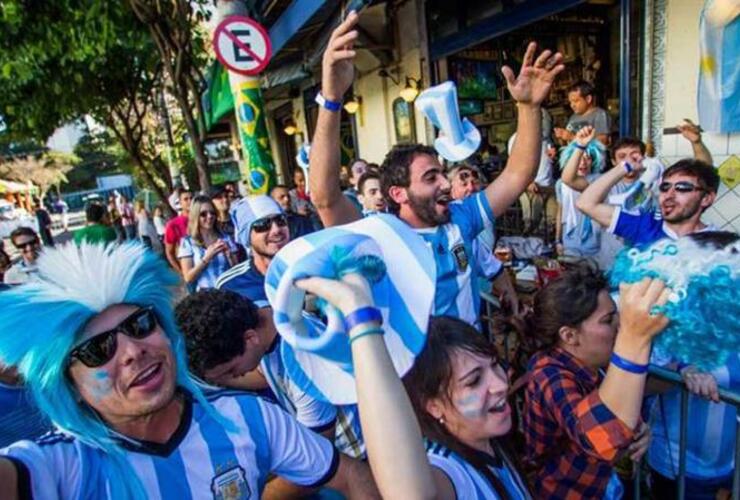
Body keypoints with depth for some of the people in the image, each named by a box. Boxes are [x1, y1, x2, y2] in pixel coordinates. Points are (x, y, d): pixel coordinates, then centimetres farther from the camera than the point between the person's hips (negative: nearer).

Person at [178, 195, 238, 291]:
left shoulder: (226, 238, 11)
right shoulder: (187, 242, 5)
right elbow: (188, 278, -3)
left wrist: (229, 254, -8)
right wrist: (207, 257, -13)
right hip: (205, 292, -2)